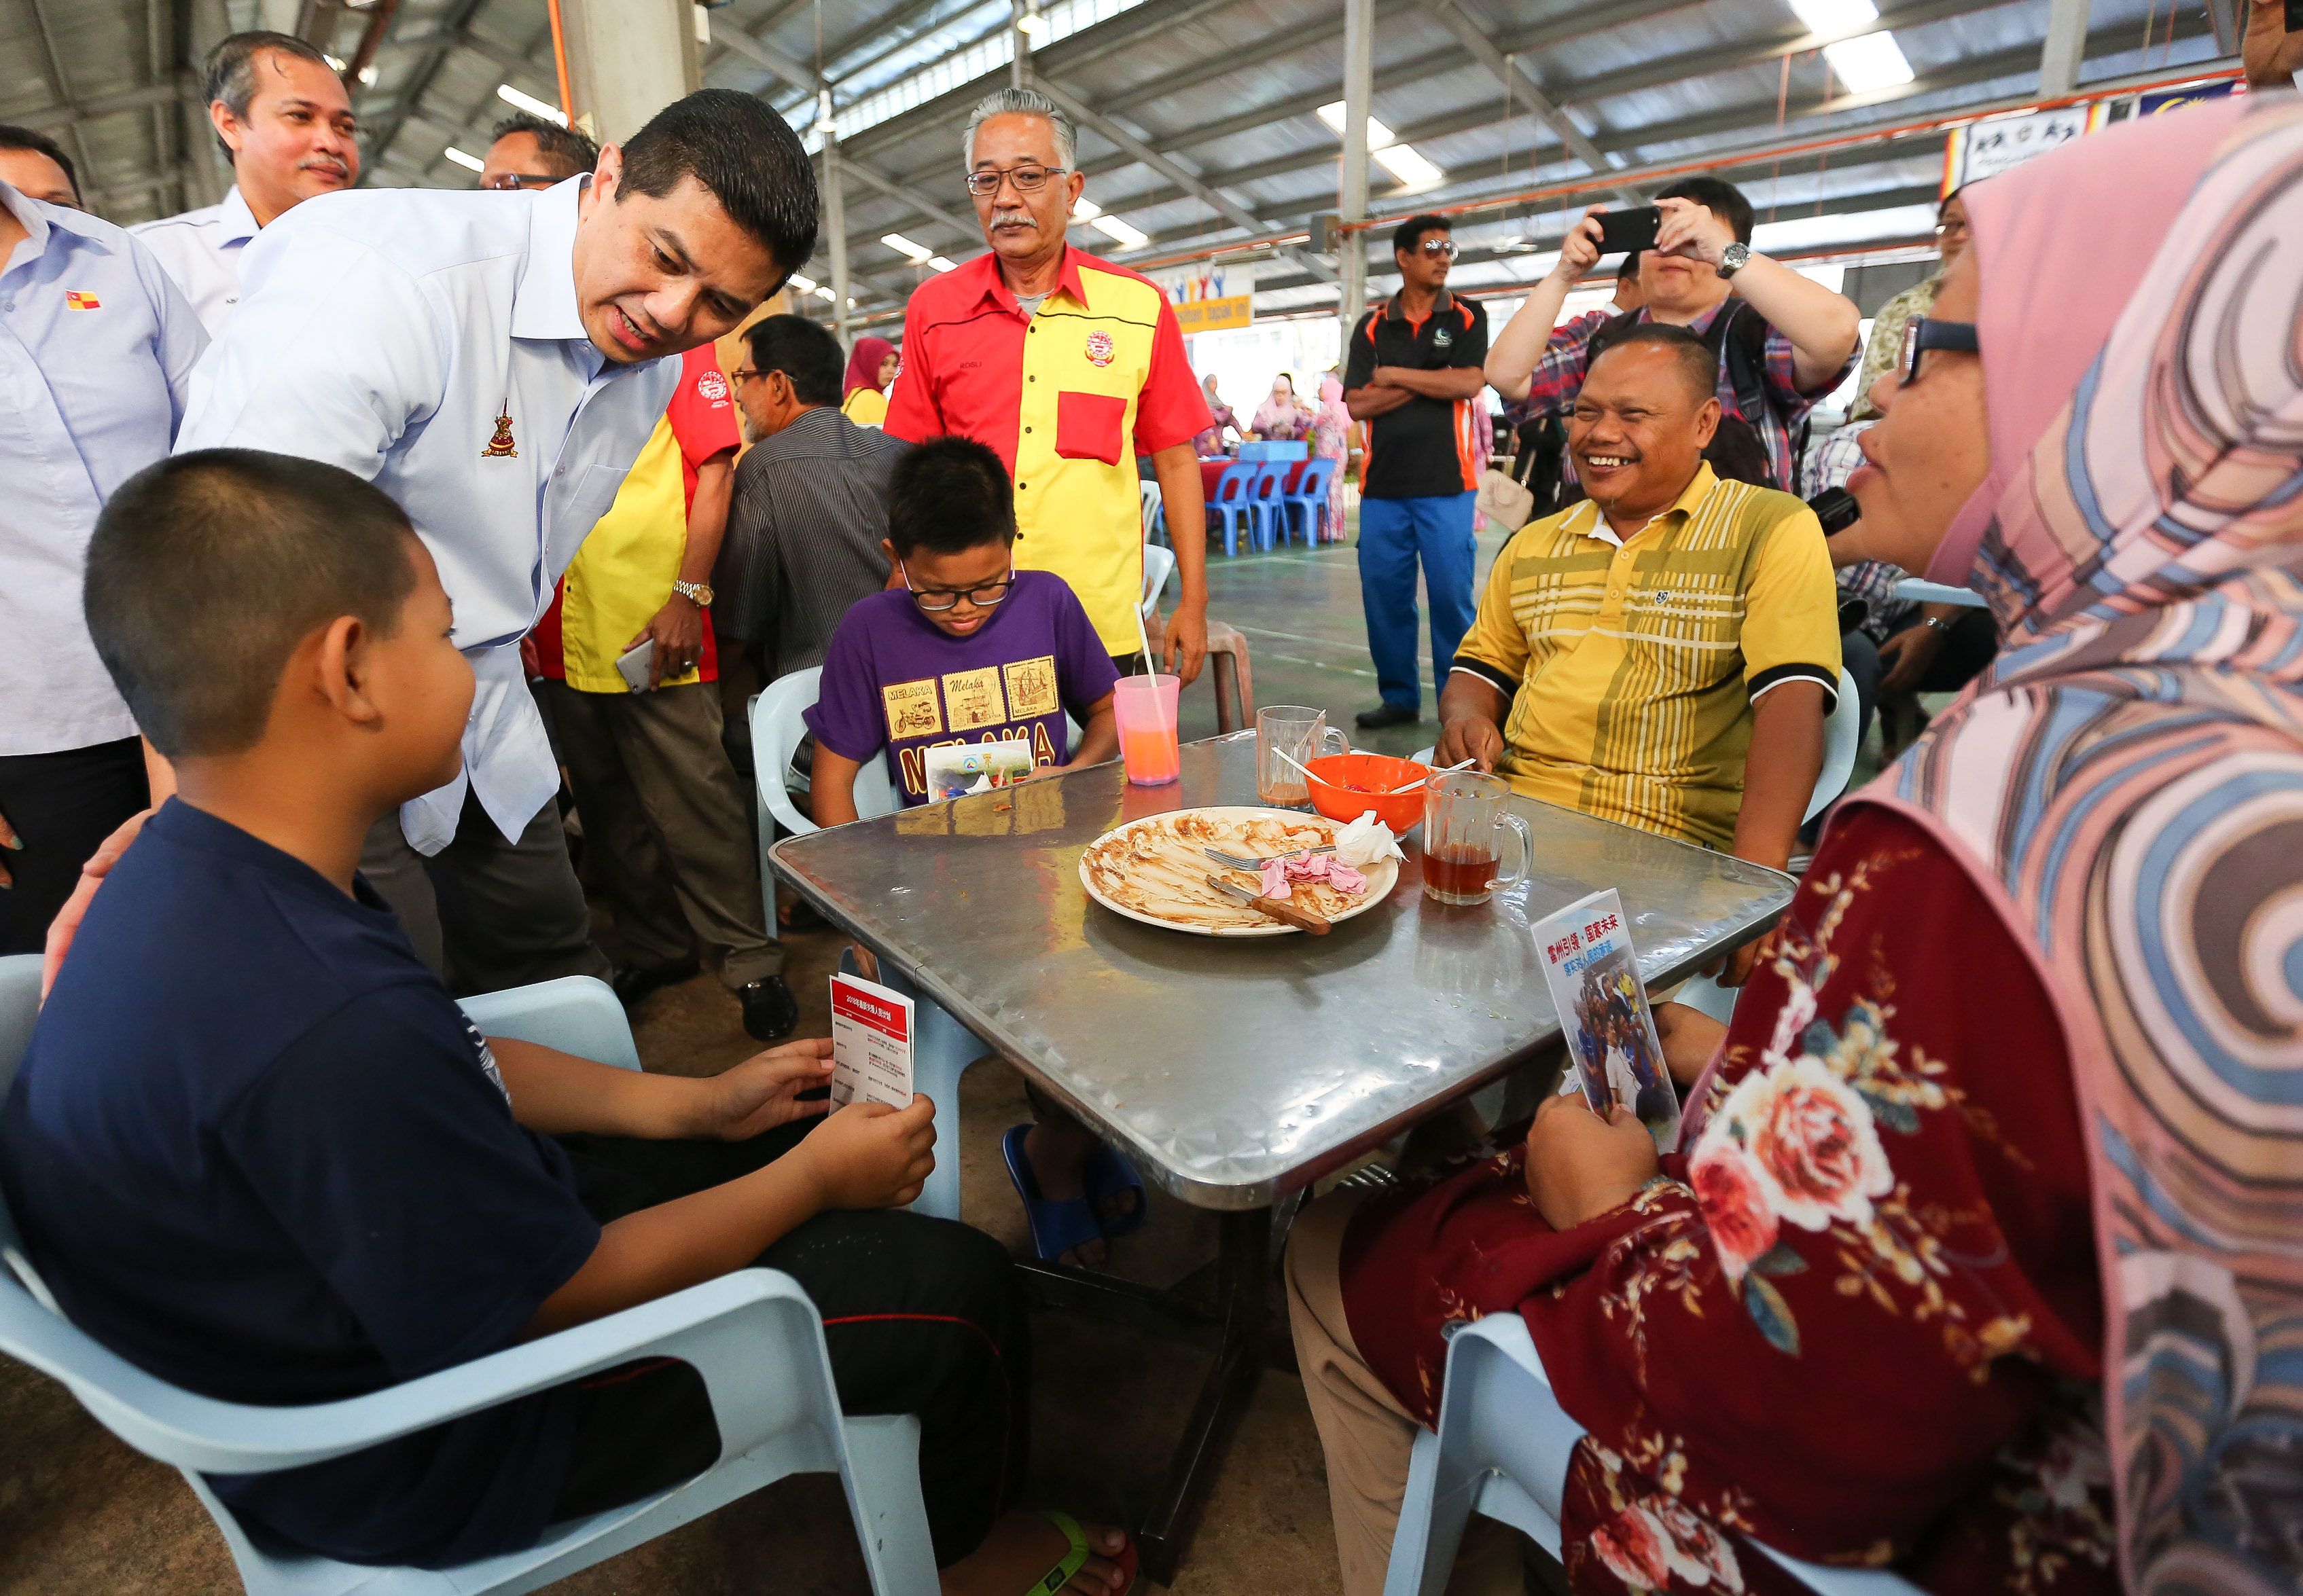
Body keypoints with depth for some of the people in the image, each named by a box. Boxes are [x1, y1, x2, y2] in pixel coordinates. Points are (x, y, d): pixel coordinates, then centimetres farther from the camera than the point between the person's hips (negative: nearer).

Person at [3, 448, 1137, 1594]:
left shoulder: (194, 870, -6)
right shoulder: (326, 1018, -39)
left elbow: (450, 1066, 5)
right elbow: (570, 1298, -27)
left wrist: (695, 1105, 4)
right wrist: (814, 1179, -12)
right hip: (419, 1451, -8)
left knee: (807, 1133, 15)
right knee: (953, 1287, -5)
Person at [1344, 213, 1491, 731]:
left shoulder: (1467, 318, 8)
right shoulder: (1371, 326, 11)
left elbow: (1469, 383, -8)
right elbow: (1358, 404, 0)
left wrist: (1395, 375, -2)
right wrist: (1433, 382, -5)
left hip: (1446, 484, -2)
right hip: (1382, 484, 2)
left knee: (1451, 595, -3)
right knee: (1384, 595, 3)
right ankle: (1399, 697, 15)